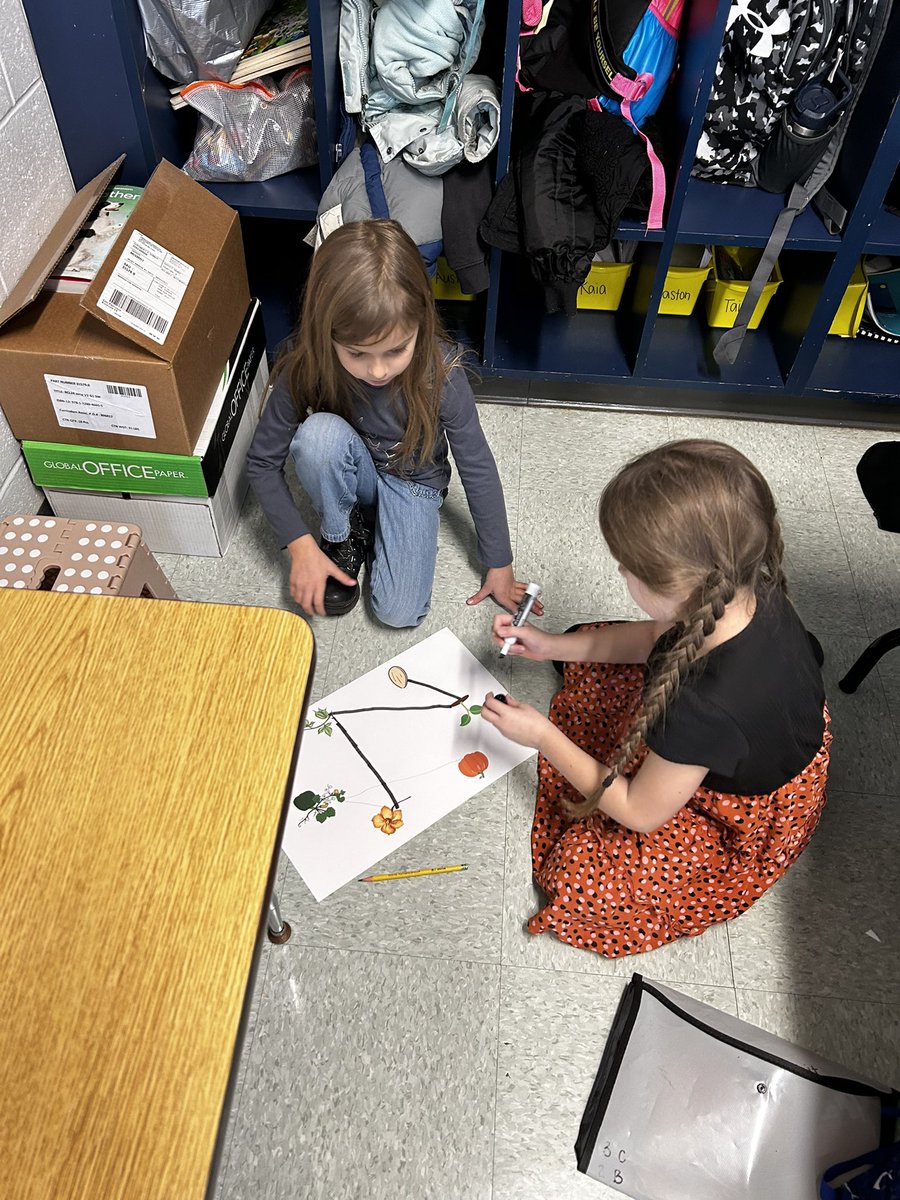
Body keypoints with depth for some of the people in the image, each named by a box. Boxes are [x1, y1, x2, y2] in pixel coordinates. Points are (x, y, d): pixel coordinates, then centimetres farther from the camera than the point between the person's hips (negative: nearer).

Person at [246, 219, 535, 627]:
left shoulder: (441, 374, -30)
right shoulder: (306, 370, -28)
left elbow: (477, 469, -18)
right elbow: (262, 462, -14)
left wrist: (500, 566, -9)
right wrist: (301, 546, -22)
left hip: (413, 482, -1)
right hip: (350, 476, 2)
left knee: (400, 612, -19)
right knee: (320, 433, -35)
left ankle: (378, 522, 11)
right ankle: (344, 535, -6)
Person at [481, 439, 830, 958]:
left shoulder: (704, 706, -45)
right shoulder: (745, 588, -24)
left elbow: (639, 813, -25)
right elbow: (657, 638, 0)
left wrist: (544, 737, -17)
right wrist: (551, 645, -4)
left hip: (743, 822, -7)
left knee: (582, 883, -11)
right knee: (589, 655, 10)